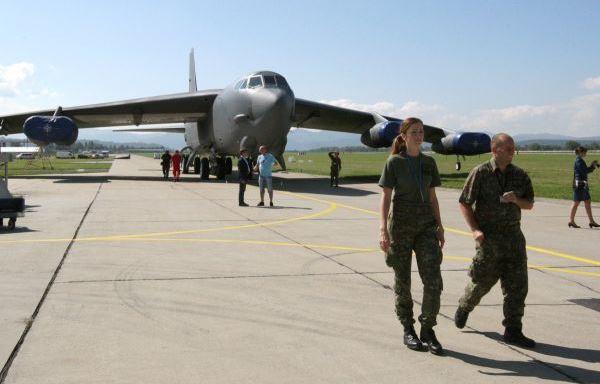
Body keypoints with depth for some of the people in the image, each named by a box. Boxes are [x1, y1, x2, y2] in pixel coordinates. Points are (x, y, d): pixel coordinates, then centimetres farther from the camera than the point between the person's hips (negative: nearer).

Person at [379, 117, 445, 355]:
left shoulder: (429, 162, 9)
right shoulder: (394, 162, -3)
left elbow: (432, 197, 14)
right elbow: (385, 197, -7)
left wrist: (439, 227, 11)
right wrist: (384, 230, -15)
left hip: (426, 224, 3)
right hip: (400, 224, -3)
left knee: (433, 280, -7)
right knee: (402, 281, 6)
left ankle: (427, 330, 7)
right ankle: (408, 330, 22)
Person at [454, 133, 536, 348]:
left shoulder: (519, 175, 6)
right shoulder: (480, 173, -6)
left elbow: (529, 204, 13)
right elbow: (464, 203, -5)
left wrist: (515, 199, -10)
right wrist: (474, 229, -15)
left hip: (513, 235, 4)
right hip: (488, 237, -4)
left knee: (517, 284, 1)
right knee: (482, 281, 6)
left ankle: (513, 331, 10)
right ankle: (464, 308, 36)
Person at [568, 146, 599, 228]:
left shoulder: (580, 160, 18)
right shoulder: (579, 160, -13)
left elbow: (586, 170, 20)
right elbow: (584, 171, -19)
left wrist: (593, 166, 10)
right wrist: (592, 166, -8)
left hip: (583, 184, 10)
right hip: (579, 184, -10)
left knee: (588, 202, 9)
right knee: (576, 202, -4)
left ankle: (591, 221, 12)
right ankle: (571, 221, 2)